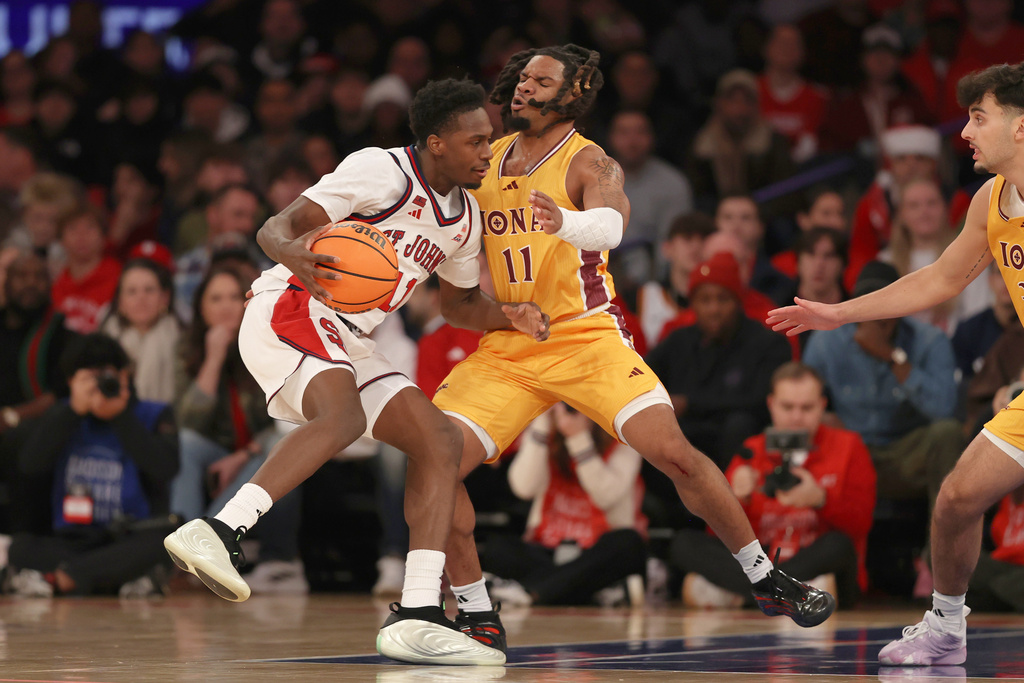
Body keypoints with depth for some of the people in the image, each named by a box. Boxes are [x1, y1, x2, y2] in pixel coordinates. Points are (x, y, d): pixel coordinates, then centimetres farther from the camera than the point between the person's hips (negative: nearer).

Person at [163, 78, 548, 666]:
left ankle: (417, 615, -6)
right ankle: (220, 532, -44)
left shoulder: (465, 216, 15)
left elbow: (460, 302, 30)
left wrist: (508, 316, 8)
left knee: (442, 442, -1)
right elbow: (277, 227, -17)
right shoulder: (384, 171, -11)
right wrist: (293, 252, -41)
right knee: (342, 417, -35)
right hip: (291, 309, -9)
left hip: (349, 343, 9)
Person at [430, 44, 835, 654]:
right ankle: (479, 619, 1)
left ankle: (767, 580, 2)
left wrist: (565, 222, -55)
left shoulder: (590, 164, -9)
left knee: (674, 453, -16)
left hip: (586, 335, -4)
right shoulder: (485, 161, 7)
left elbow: (611, 222, -33)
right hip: (505, 347, 4)